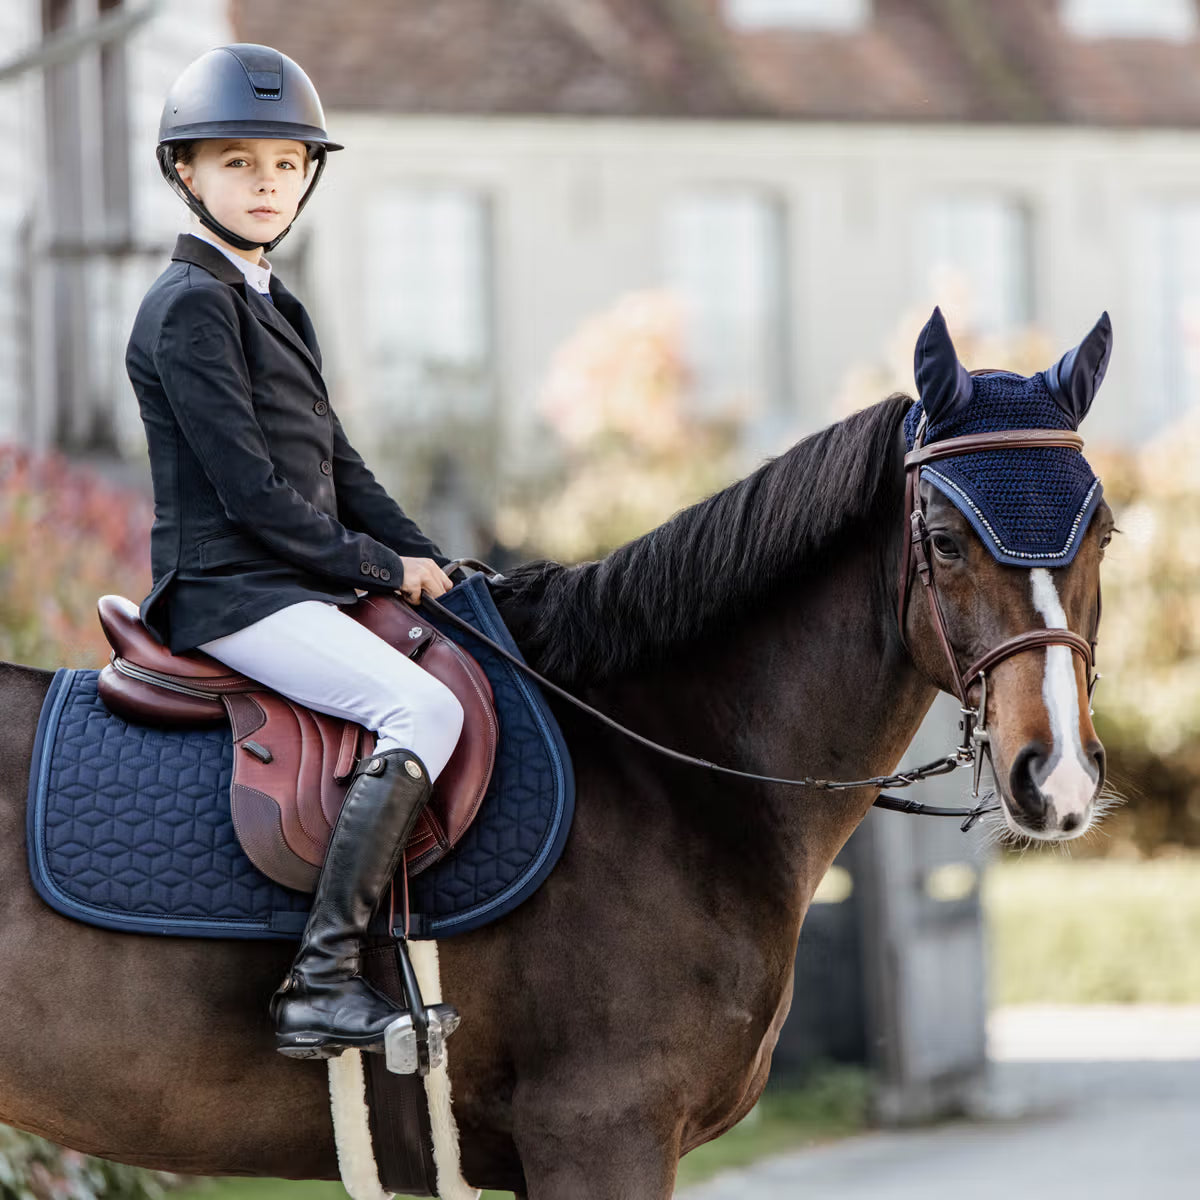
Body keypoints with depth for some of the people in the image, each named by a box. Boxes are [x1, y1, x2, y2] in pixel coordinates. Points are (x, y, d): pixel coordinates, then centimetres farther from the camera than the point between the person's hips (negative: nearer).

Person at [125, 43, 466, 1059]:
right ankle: (320, 983, -32)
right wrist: (377, 567, -11)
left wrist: (429, 562, 7)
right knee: (423, 709, -26)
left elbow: (337, 469, 20)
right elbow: (246, 487, -17)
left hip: (300, 588, 10)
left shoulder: (276, 308, 20)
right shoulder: (191, 307, -11)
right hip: (231, 592, -10)